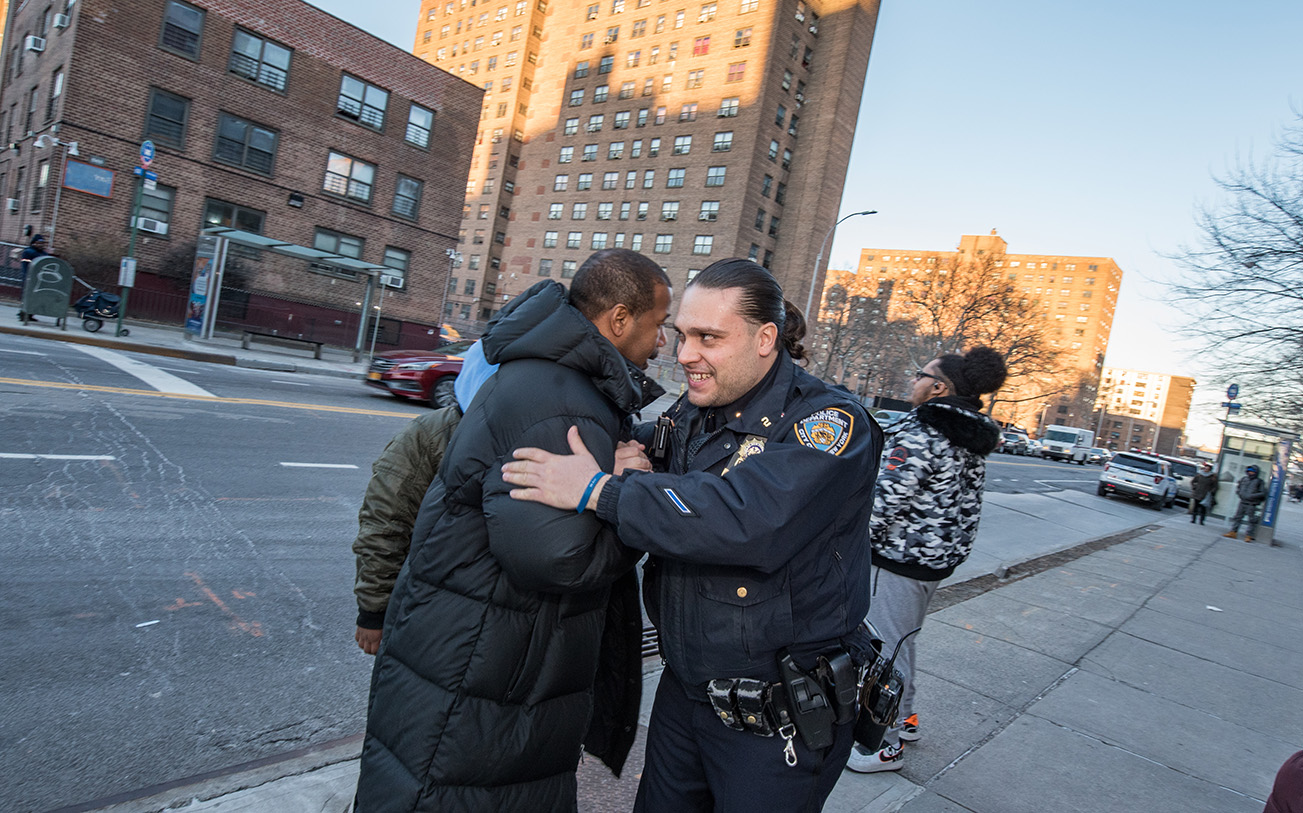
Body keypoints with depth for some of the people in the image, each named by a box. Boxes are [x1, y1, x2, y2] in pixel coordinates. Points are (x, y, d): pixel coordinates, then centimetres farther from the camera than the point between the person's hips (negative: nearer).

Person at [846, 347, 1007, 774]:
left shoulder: (920, 433, -22)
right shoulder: (972, 440, 8)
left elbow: (887, 501, -24)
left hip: (901, 558, -10)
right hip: (937, 558, 10)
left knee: (886, 649, 3)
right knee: (900, 640, 24)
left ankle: (886, 745, 15)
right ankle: (904, 717, 40)